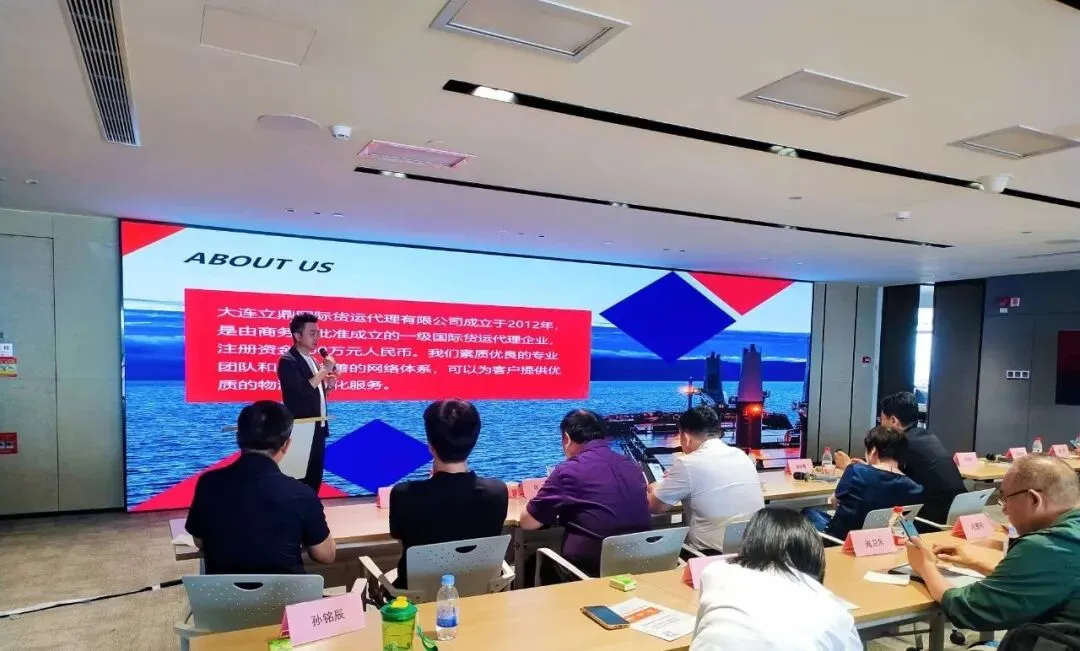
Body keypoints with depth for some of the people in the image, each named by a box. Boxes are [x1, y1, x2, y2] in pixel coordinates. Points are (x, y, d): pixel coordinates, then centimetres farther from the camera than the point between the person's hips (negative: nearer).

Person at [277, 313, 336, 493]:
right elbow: (303, 391, -24)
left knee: (315, 480, 12)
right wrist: (325, 370, -17)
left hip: (318, 430, 8)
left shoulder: (311, 360, 15)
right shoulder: (288, 361, -12)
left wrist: (327, 385, 2)